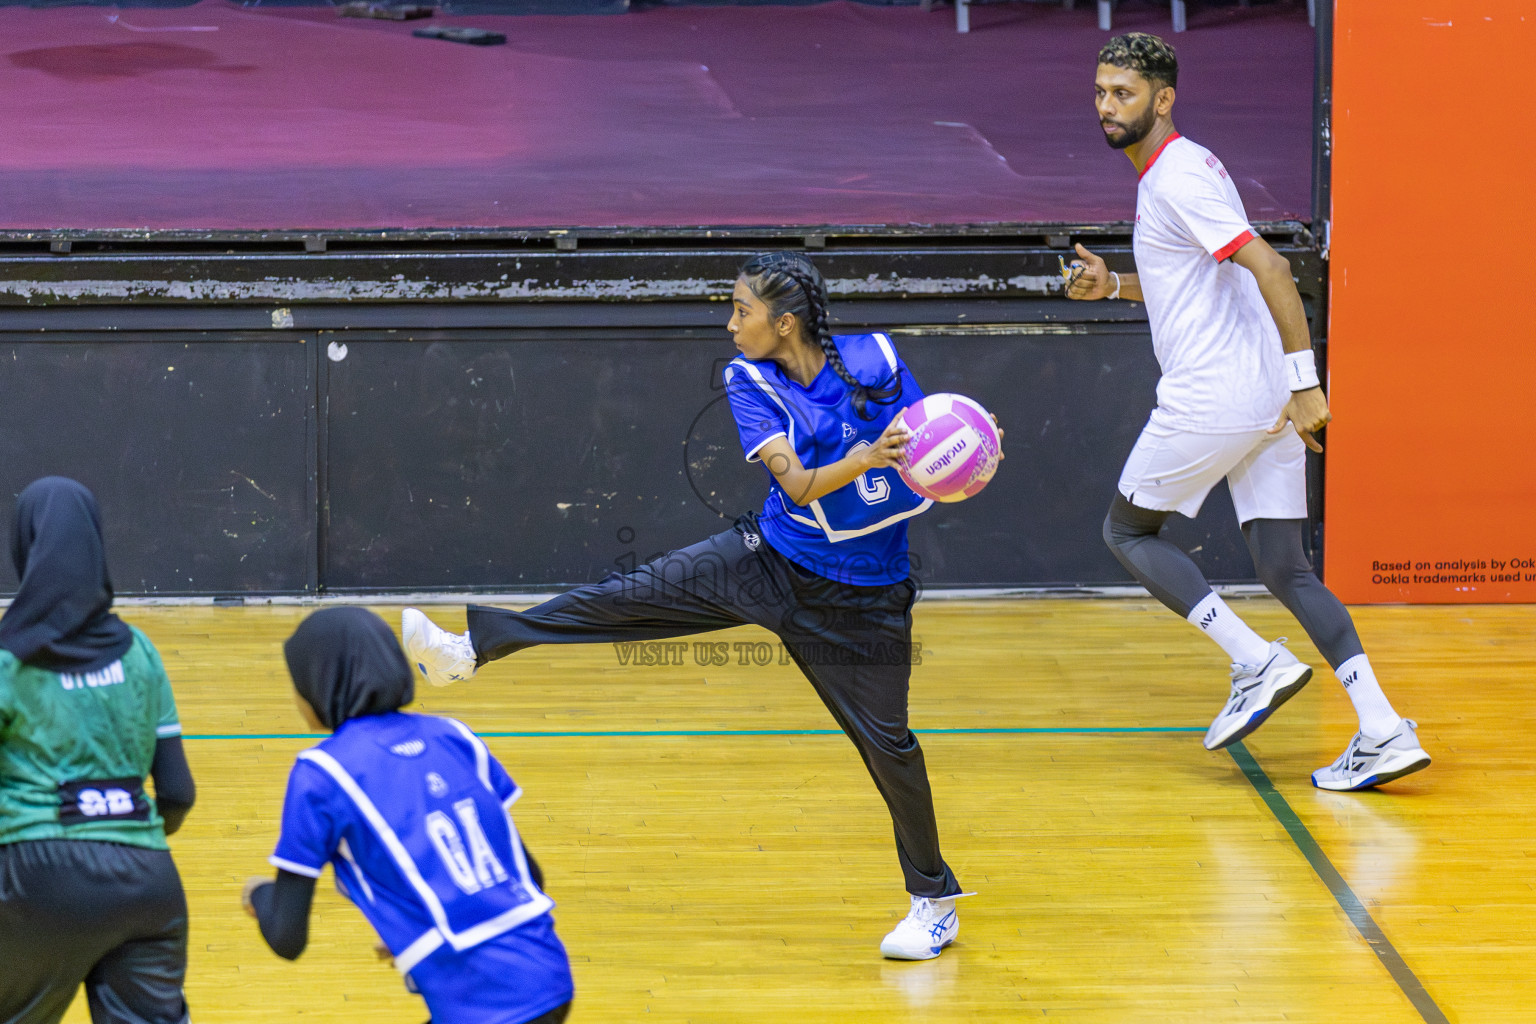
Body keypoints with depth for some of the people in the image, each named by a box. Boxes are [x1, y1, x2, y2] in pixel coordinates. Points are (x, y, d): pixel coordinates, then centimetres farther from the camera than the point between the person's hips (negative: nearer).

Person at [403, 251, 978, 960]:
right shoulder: (750, 381, -9)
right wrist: (868, 457, -39)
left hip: (859, 597, -2)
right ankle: (472, 649, -5)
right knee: (635, 594, -10)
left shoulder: (874, 359, -12)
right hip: (767, 560, 2)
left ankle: (935, 901, 18)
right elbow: (798, 483, -20)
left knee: (885, 742, 1)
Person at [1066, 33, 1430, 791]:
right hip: (1263, 401, 9)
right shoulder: (1169, 173, 19)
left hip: (1209, 399, -9)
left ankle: (1257, 663, -3)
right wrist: (1114, 285, 17)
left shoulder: (1179, 175, -12)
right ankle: (1384, 733, -4)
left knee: (1127, 529, 8)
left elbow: (1267, 267, -22)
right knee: (1285, 570, 6)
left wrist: (1305, 380, -25)